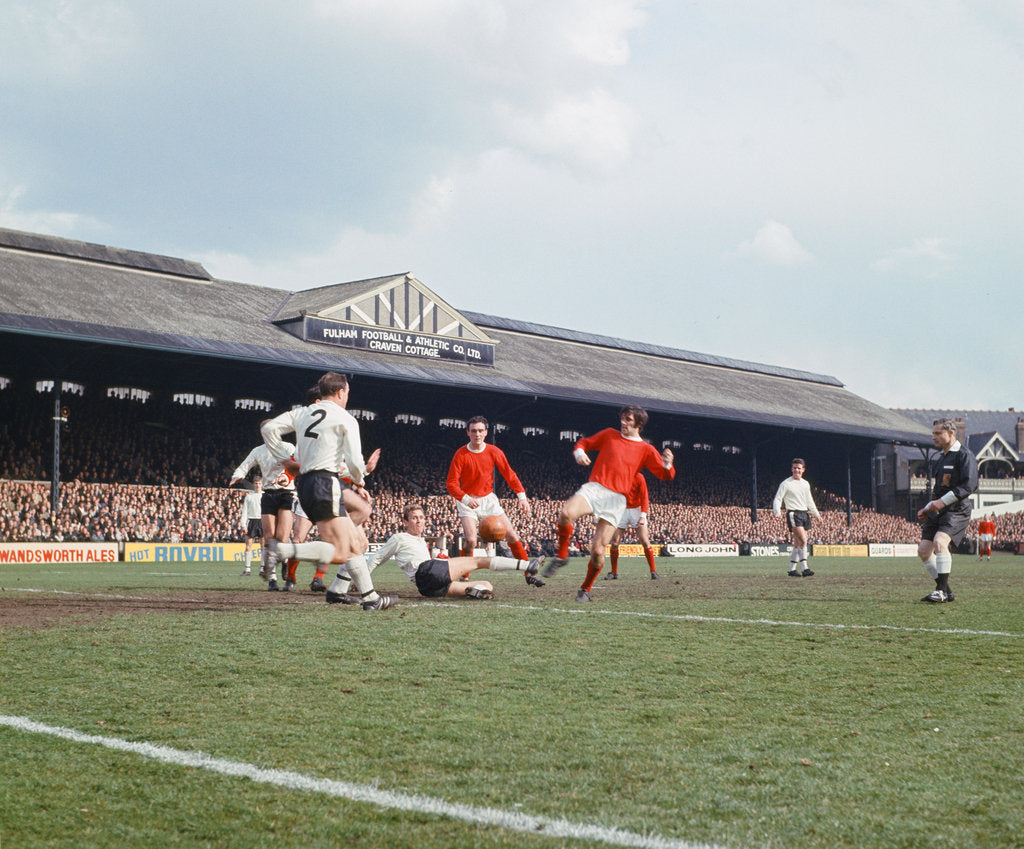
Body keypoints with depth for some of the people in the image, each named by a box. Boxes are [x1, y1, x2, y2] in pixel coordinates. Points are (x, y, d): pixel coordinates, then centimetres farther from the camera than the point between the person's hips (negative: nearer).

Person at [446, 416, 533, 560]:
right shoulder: (461, 454, -13)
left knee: (511, 535, -2)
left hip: (489, 499, 3)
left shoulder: (494, 452, -3)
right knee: (470, 540, -21)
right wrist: (466, 499, -31)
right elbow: (451, 484, -14)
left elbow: (509, 475, 3)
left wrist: (522, 496, -9)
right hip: (468, 501, -3)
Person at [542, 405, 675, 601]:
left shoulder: (646, 449, 11)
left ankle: (586, 589, 15)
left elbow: (665, 475, 5)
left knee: (597, 550, -9)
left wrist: (667, 464, -18)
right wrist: (579, 453, 1)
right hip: (593, 489, 1)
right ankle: (562, 556, -10)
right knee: (566, 513, -33)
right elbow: (584, 443, 25)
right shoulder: (610, 434, 15)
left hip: (616, 499, -1)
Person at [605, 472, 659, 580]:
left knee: (645, 541, -10)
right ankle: (614, 572, 10)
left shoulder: (639, 477, -8)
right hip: (622, 510, 3)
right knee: (614, 542, -3)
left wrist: (643, 516, -19)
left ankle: (653, 571, -2)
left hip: (637, 510, -3)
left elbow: (644, 496, -10)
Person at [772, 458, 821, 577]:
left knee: (798, 544, 6)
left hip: (805, 514, 6)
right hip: (793, 514, -6)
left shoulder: (806, 484, 17)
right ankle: (804, 569, -19)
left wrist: (816, 514, 28)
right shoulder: (786, 484, -2)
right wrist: (777, 512, -20)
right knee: (803, 541, -19)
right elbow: (777, 499, -4)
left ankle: (792, 569, 14)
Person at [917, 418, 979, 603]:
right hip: (937, 511, 9)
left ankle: (941, 590, -20)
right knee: (923, 550, 0)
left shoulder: (964, 455, -7)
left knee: (940, 541, -28)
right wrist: (927, 509, 20)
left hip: (957, 510, -9)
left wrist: (943, 501, -22)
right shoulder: (940, 457, 20)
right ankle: (945, 591, 11)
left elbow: (969, 485, -18)